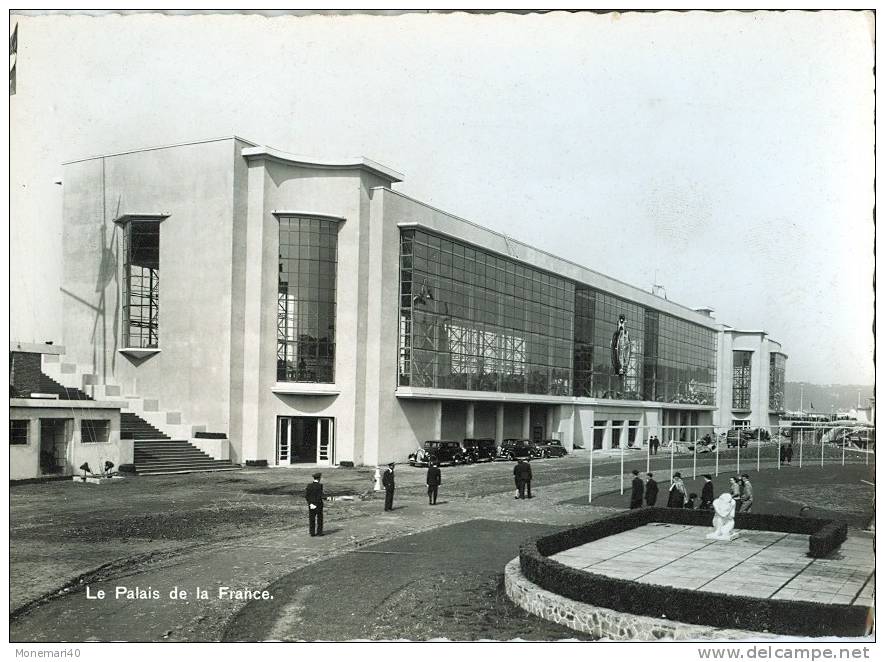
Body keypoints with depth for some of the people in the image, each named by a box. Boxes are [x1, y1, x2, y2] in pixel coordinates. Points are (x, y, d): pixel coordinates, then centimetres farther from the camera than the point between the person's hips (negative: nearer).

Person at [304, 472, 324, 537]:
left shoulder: (309, 485, 1)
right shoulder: (320, 485, -11)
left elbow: (306, 495, -2)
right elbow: (320, 495, -17)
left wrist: (310, 503, 2)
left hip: (311, 504, 4)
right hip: (318, 504, -4)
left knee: (311, 519, 8)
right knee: (319, 518, 7)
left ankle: (312, 532, 8)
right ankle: (319, 532, 7)